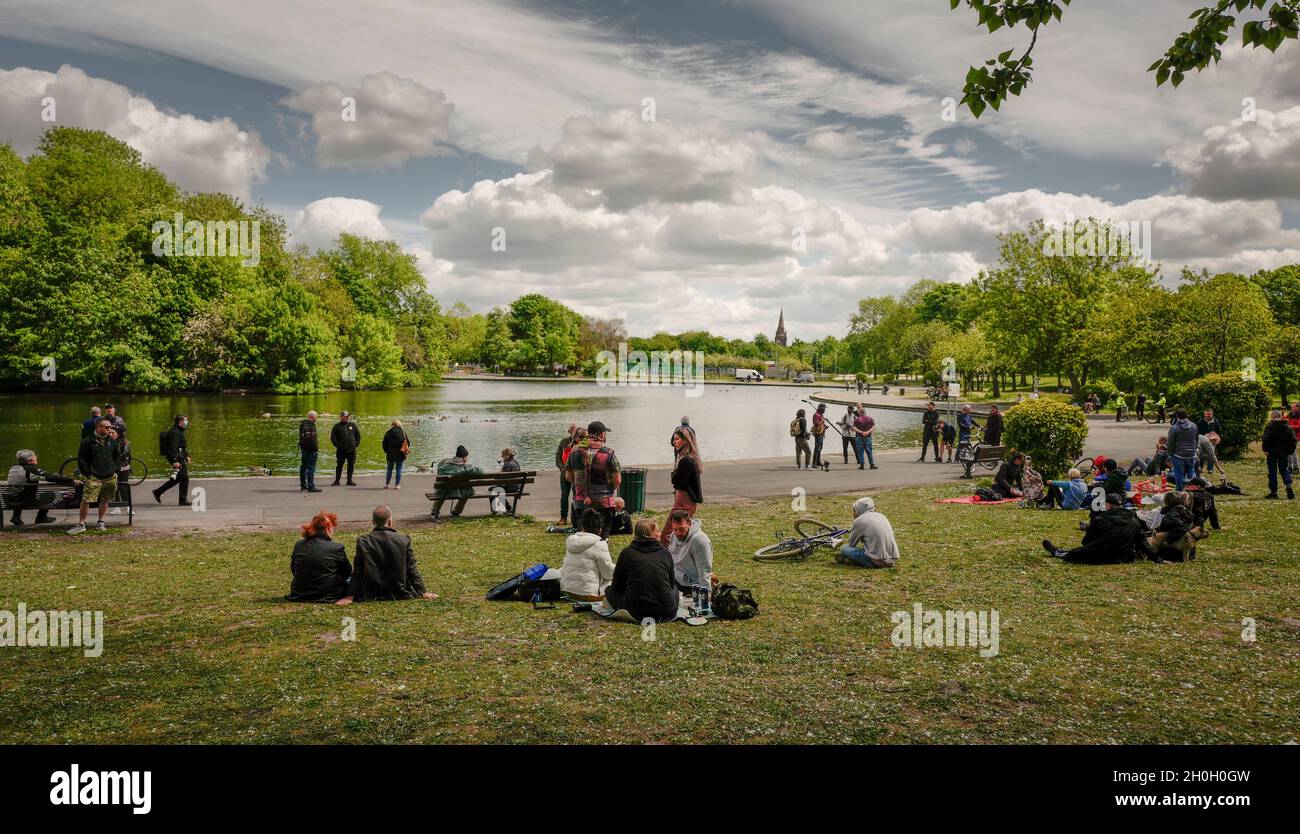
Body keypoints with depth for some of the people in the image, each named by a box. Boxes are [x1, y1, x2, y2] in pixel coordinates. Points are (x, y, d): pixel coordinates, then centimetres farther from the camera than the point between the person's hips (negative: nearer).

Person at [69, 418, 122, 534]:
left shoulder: (112, 442, 10)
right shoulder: (88, 442, -3)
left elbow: (118, 457, 21)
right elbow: (81, 459, -2)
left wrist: (115, 470, 9)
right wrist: (87, 474, -7)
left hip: (110, 477, 4)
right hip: (94, 477, -4)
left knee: (105, 500, 9)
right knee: (86, 500, -9)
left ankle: (100, 522, 19)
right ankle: (81, 524, -1)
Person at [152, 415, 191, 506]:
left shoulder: (179, 432, 17)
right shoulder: (175, 432, -16)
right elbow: (173, 447, -24)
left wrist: (187, 456, 26)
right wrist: (175, 461, -29)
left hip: (180, 458, 11)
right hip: (178, 459, -11)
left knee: (177, 479, 16)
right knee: (184, 478, -5)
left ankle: (158, 492, 20)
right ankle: (183, 500, 0)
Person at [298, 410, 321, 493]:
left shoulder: (302, 424, 12)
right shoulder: (311, 425, -17)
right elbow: (312, 438, -23)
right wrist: (316, 447, -13)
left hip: (303, 448, 10)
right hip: (311, 449, -10)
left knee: (303, 466, 17)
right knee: (311, 467, -8)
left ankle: (303, 485, 27)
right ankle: (311, 487, -10)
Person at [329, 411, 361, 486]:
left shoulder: (352, 425, 11)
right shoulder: (337, 426, 1)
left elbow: (358, 435, 18)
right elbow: (333, 437, 0)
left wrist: (356, 444, 7)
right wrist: (337, 445, -7)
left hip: (352, 450, 3)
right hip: (341, 450, -3)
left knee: (351, 465, 5)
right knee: (339, 465, 0)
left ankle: (350, 480, 13)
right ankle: (337, 481, 6)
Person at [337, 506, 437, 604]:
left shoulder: (363, 541, -9)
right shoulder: (404, 540, -8)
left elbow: (357, 571, -6)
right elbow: (412, 569, -3)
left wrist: (350, 596, 0)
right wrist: (422, 592, 5)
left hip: (372, 596, 0)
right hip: (400, 594, 0)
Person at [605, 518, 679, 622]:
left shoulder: (627, 553, 1)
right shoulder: (665, 553, 5)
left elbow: (617, 586, 9)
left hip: (636, 614, -2)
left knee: (609, 590, 22)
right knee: (674, 587, 35)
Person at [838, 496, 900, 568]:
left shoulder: (859, 520, -2)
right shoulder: (881, 516, 17)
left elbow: (851, 544, 9)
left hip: (878, 561, -6)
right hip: (893, 559, 6)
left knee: (844, 548, 2)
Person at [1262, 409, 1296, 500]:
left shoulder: (1270, 426, -9)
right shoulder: (1287, 427, 6)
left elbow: (1266, 439, -19)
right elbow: (1293, 439, 5)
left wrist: (1266, 450, -15)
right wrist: (1291, 451, 11)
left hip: (1272, 452, -4)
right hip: (1284, 453, 4)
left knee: (1272, 472, 2)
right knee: (1284, 470, 16)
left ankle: (1273, 492, 3)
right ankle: (1288, 485, -8)